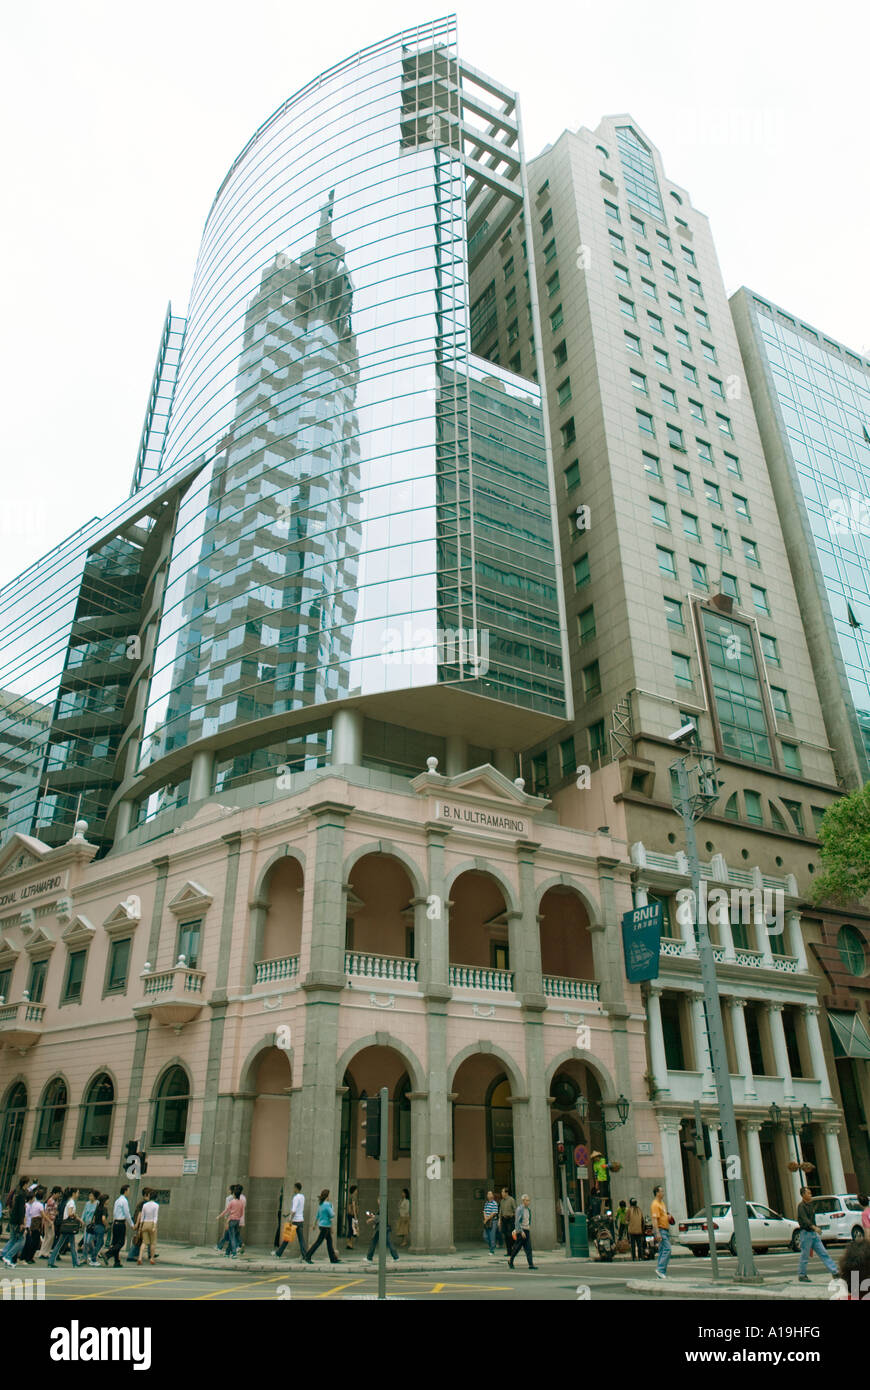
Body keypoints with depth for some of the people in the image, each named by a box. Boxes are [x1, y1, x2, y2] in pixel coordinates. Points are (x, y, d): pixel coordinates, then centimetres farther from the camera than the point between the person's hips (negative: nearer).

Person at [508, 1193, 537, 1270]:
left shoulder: (528, 1209, 9)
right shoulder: (519, 1209, -14)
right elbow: (517, 1221, -18)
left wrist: (529, 1228, 17)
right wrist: (521, 1232, -20)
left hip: (527, 1230, 6)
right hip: (521, 1230, -6)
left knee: (528, 1248, -1)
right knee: (517, 1247, 4)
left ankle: (531, 1264, -4)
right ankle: (510, 1261, 22)